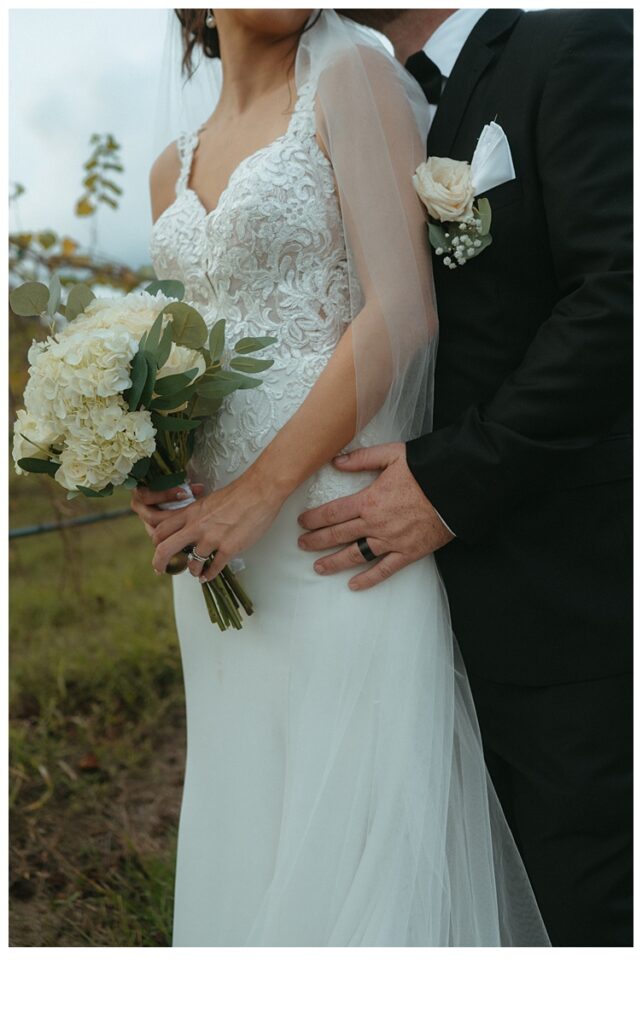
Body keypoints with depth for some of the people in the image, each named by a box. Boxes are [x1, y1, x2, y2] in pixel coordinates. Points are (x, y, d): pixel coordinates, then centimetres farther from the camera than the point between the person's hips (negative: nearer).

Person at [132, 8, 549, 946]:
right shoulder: (175, 170, 18)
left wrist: (264, 488, -16)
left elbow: (402, 306, -12)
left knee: (360, 832, -2)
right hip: (222, 547, 7)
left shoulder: (353, 77, -1)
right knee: (251, 828, 14)